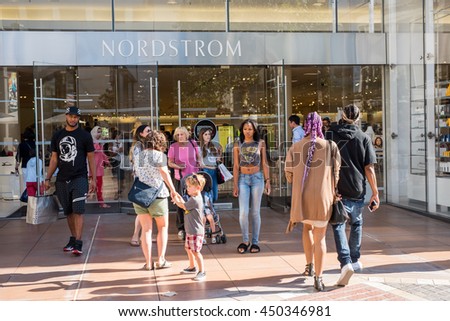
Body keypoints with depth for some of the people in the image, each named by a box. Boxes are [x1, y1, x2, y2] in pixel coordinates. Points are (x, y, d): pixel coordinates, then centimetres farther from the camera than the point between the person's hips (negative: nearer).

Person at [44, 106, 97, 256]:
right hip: (62, 180, 4)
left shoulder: (84, 135, 1)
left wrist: (93, 179, -4)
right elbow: (54, 158, 14)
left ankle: (78, 243, -13)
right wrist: (47, 178, 8)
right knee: (68, 212, 11)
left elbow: (91, 158, 2)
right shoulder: (57, 136, 11)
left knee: (78, 210, -12)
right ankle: (73, 238, 24)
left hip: (79, 178, -4)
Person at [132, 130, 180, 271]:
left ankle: (148, 263, 7)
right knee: (163, 227, 13)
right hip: (157, 195, -4)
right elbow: (165, 173, -21)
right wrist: (173, 191, -24)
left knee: (146, 229, 9)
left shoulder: (137, 152, 3)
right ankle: (161, 260, 10)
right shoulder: (159, 155, -11)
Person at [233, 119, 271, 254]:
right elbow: (236, 166, 2)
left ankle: (255, 242, 14)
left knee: (255, 212, 4)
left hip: (257, 178, 0)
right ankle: (245, 241, 11)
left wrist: (267, 180, 1)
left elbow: (264, 163, 6)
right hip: (243, 178, 0)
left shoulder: (260, 143, 3)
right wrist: (235, 184, -2)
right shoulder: (238, 145, 3)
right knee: (243, 212, -7)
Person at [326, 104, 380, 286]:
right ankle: (355, 260, 31)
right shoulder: (364, 138, -1)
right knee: (356, 224, 21)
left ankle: (346, 262, -16)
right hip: (357, 190, 1)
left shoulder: (330, 135, 2)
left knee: (338, 225, 2)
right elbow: (369, 169, -4)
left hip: (335, 189, -1)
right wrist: (375, 193, 2)